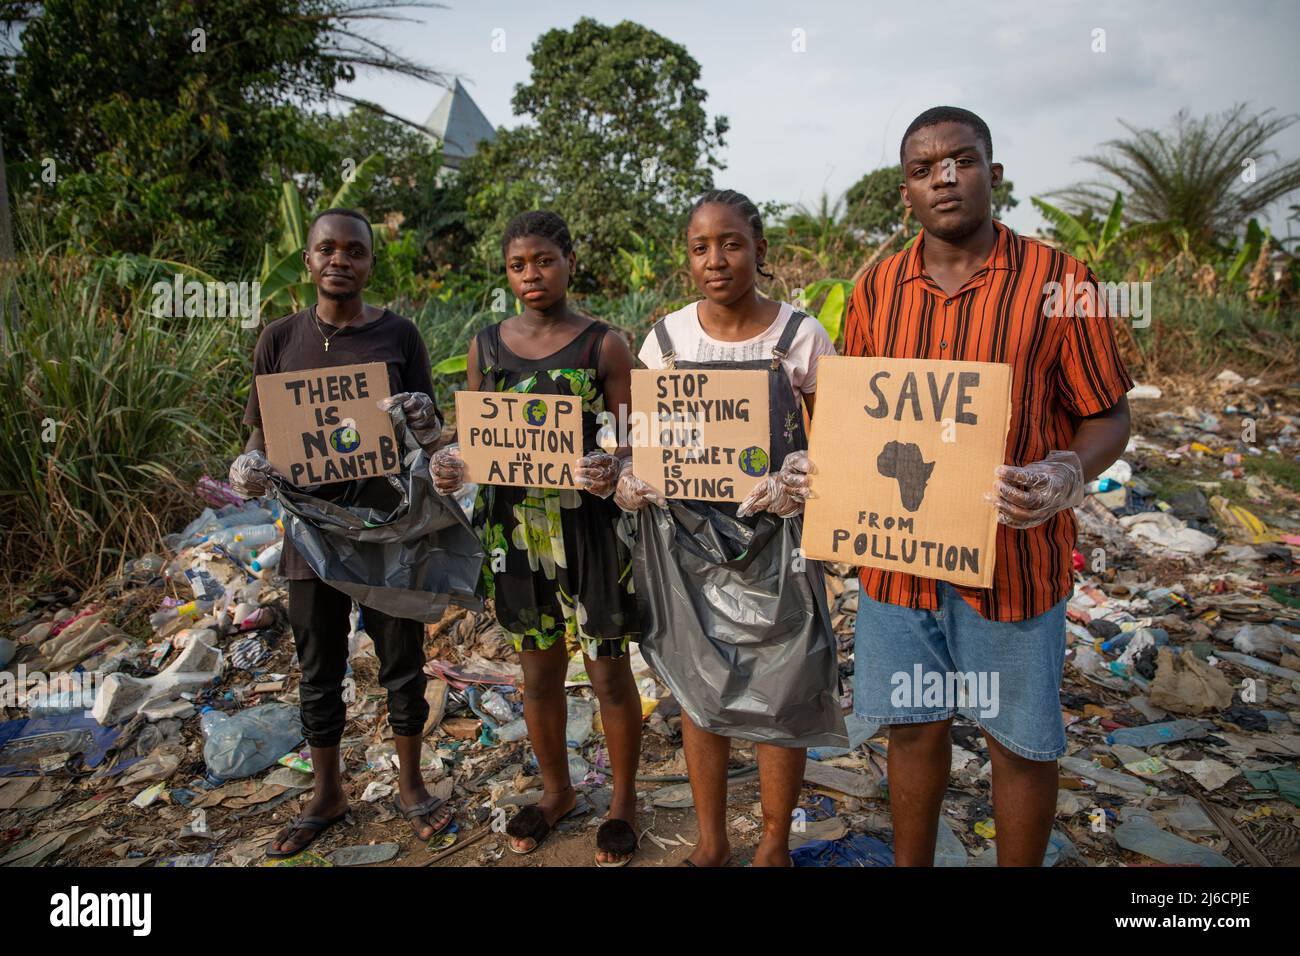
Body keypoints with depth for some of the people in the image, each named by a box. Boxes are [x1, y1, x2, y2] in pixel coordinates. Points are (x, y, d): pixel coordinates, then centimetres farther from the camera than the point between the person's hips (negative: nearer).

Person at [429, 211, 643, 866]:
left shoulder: (602, 345, -6)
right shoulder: (486, 346, 5)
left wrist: (613, 471, -29)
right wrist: (448, 466, -12)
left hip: (589, 526, -3)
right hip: (516, 526, 4)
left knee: (608, 673, 8)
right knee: (539, 673, 17)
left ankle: (623, 800, 32)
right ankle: (556, 790, 41)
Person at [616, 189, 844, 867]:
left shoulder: (801, 337, -6)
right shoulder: (666, 338, 1)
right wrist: (631, 479, -14)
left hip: (772, 538, -2)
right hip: (683, 537, 3)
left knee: (779, 697, 8)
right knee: (697, 693, 14)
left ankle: (774, 845, 34)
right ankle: (710, 842, 36)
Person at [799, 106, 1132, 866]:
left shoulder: (1058, 281, -5)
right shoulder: (877, 289, 5)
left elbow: (1108, 415, -2)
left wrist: (1069, 475, -23)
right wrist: (822, 467, -7)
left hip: (1013, 554, -3)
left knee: (1022, 743, 12)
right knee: (915, 729, 17)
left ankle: (1021, 863, 36)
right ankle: (911, 864, 38)